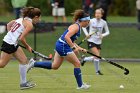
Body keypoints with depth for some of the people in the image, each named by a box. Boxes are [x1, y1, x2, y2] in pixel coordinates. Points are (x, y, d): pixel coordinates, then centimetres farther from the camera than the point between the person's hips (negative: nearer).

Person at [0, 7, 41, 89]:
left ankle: (23, 83, 14)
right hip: (9, 44, -10)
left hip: (13, 44, 10)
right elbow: (21, 38, -18)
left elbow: (9, 25, 17)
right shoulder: (29, 24, -14)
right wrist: (28, 47, -2)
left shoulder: (22, 19, 12)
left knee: (24, 60, 11)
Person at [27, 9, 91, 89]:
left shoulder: (77, 27, 14)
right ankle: (80, 85, 6)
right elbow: (67, 37, -29)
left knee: (54, 66, 14)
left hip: (60, 45, 10)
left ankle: (34, 64, 14)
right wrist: (74, 47, -28)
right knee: (77, 64, -2)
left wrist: (80, 49, 15)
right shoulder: (76, 27, -16)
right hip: (63, 46, -10)